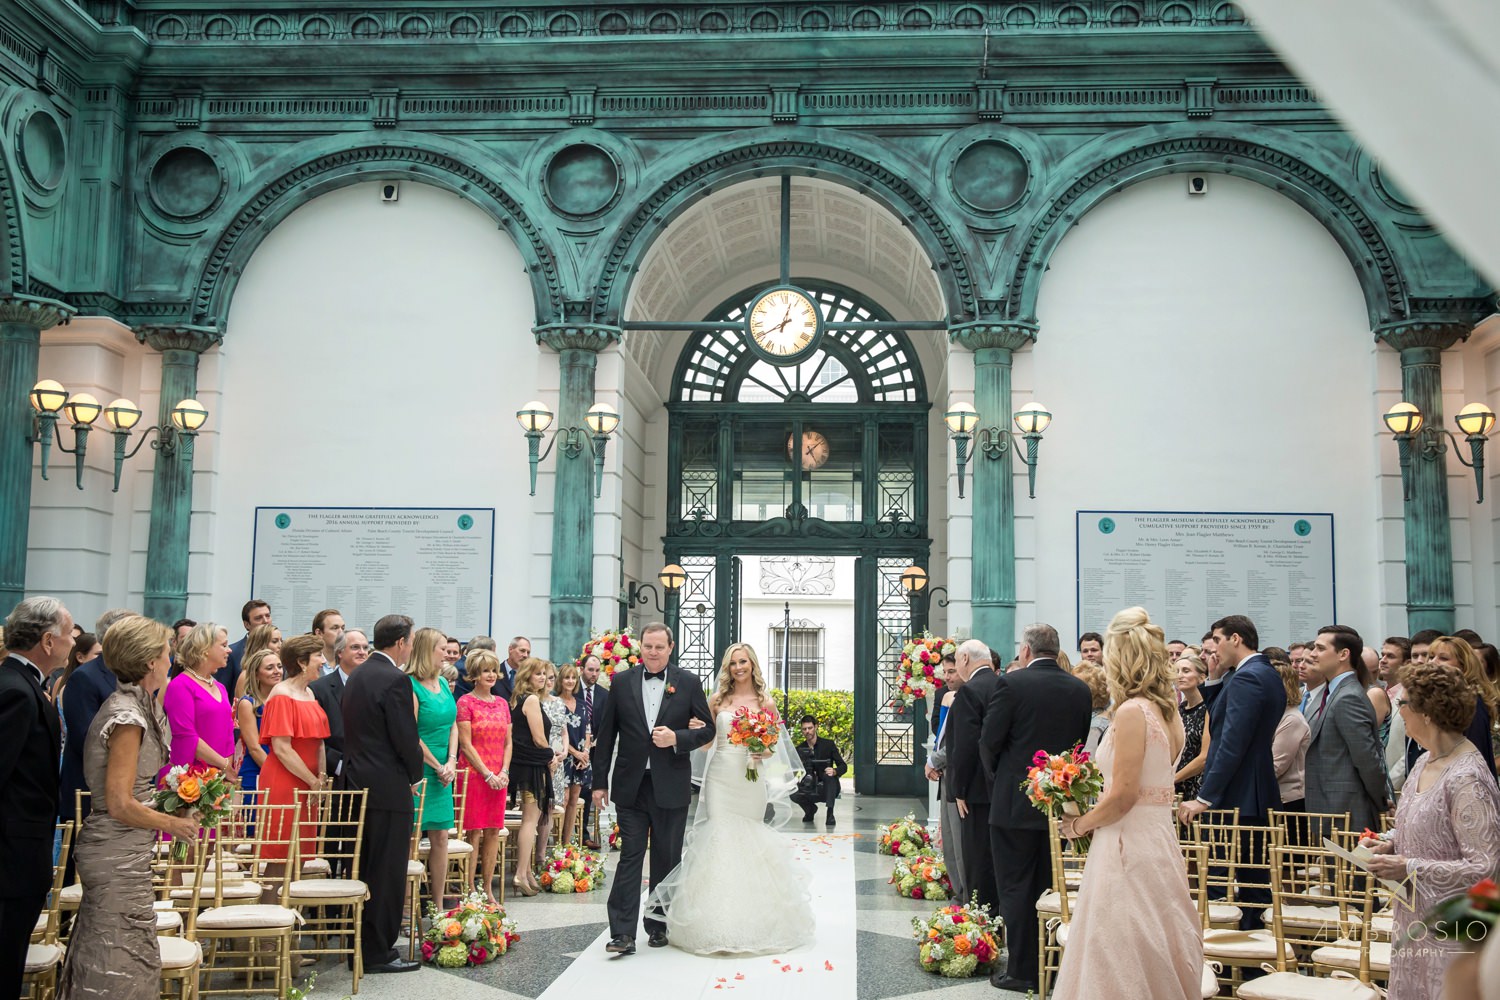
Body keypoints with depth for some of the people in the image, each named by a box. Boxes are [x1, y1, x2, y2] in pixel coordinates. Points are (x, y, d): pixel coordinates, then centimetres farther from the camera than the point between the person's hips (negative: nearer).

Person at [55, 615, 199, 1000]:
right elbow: (120, 805, -22)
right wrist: (174, 824, -11)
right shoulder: (128, 717, -20)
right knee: (122, 958, 1)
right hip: (119, 856, -9)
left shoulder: (130, 705, 8)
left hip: (116, 852, 9)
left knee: (105, 954, 18)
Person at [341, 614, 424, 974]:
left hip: (358, 782, 9)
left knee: (365, 867, 16)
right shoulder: (394, 680, -17)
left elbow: (352, 731, 15)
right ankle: (378, 953, 5)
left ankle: (361, 944, 25)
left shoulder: (356, 676, 12)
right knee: (387, 873, -1)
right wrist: (415, 774, 0)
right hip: (388, 788, -9)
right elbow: (406, 739, -18)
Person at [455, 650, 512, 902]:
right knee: (474, 832, -4)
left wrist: (504, 772, -1)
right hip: (474, 774, -5)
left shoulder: (502, 704, 13)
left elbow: (507, 742, 13)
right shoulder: (466, 702, -4)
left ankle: (487, 889, 12)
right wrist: (488, 774, -11)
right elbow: (466, 744, -8)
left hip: (498, 777, 5)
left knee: (493, 832, 6)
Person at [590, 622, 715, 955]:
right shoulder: (621, 682, 3)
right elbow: (605, 735, 6)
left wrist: (677, 738, -14)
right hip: (631, 786, 0)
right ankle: (623, 933, -2)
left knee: (667, 859, 9)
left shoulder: (688, 683, 1)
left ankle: (658, 925, 24)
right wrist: (600, 781, 3)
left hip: (671, 787, 0)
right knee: (630, 856, -2)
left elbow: (708, 728, 5)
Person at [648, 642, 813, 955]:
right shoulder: (717, 700, 6)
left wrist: (764, 753, -15)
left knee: (751, 840, 3)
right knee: (719, 838, -4)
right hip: (720, 779, 0)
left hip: (752, 780, 0)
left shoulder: (765, 702, 4)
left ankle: (755, 921, 17)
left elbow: (775, 746, 6)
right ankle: (719, 921, 3)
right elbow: (706, 743, 7)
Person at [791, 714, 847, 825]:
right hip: (811, 790, 2)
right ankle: (810, 809, 8)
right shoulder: (800, 749, 2)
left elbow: (843, 766, -8)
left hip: (827, 789, -2)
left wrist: (834, 772, -31)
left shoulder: (828, 745, -5)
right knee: (794, 795, -28)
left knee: (829, 775, -35)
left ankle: (830, 814, -29)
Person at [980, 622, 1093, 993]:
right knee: (1050, 886, 16)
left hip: (1016, 802, -5)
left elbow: (989, 741, -10)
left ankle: (1022, 970, 7)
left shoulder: (1011, 683, -12)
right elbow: (1080, 740, 7)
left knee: (1016, 888, 4)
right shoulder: (1080, 689, 2)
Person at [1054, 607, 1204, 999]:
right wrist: (1092, 817, 15)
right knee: (1157, 957, 16)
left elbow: (1123, 795, -20)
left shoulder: (1132, 711, -17)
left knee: (1123, 961, -1)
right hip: (1159, 838, 9)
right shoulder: (1168, 711, 10)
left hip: (1128, 846, -9)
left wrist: (1079, 825, -5)